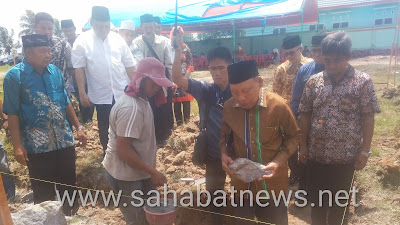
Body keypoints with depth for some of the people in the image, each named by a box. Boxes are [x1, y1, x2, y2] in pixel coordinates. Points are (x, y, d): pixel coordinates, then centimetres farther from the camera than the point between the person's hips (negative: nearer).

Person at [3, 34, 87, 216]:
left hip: (64, 141, 4)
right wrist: (17, 146, -13)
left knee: (69, 186, 17)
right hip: (37, 146, -4)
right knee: (44, 192, 12)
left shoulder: (55, 71, 4)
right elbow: (12, 114, -10)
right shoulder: (14, 76, -9)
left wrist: (78, 127, 8)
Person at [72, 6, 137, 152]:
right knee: (105, 127, 15)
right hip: (101, 95, -1)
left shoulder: (117, 39, 2)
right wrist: (82, 93, -11)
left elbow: (129, 65, 5)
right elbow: (79, 69, -7)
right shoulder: (82, 41, -5)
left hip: (123, 92, 2)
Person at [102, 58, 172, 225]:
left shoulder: (141, 100, 4)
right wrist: (152, 171, -23)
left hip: (139, 171, 9)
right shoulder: (131, 108, -28)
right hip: (126, 175, -9)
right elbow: (123, 150, -28)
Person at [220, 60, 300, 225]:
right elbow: (223, 136, 7)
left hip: (273, 186, -2)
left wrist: (279, 161, -17)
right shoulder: (228, 107, -10)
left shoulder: (278, 105, -18)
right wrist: (224, 154, -12)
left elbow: (294, 137, -4)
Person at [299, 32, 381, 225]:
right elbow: (305, 115, 3)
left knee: (340, 201, 16)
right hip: (316, 153, 2)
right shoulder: (313, 81, -1)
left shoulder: (363, 81, -7)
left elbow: (368, 118, -5)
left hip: (346, 155, -2)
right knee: (316, 198, 16)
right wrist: (303, 145, 2)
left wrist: (365, 151, -7)